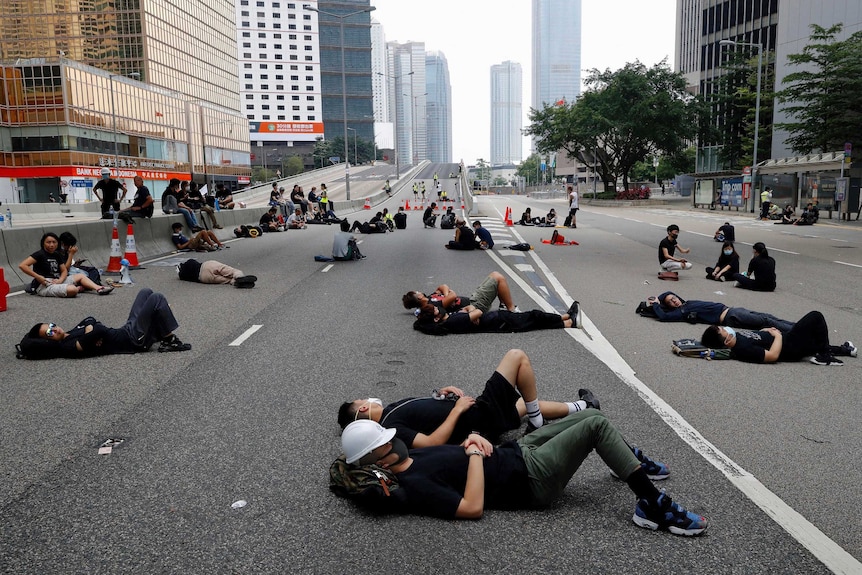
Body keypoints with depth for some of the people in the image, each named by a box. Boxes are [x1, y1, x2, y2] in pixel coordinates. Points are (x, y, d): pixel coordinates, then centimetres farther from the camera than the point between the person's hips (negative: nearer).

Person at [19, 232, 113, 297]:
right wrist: (38, 277, -21)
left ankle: (99, 289, -3)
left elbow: (64, 270, 16)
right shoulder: (40, 254, -9)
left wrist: (60, 280, -6)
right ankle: (79, 288, 4)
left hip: (56, 281, 9)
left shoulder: (57, 255, 13)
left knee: (81, 276, 15)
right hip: (44, 286, -9)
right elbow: (22, 265, -17)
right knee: (72, 290, -32)